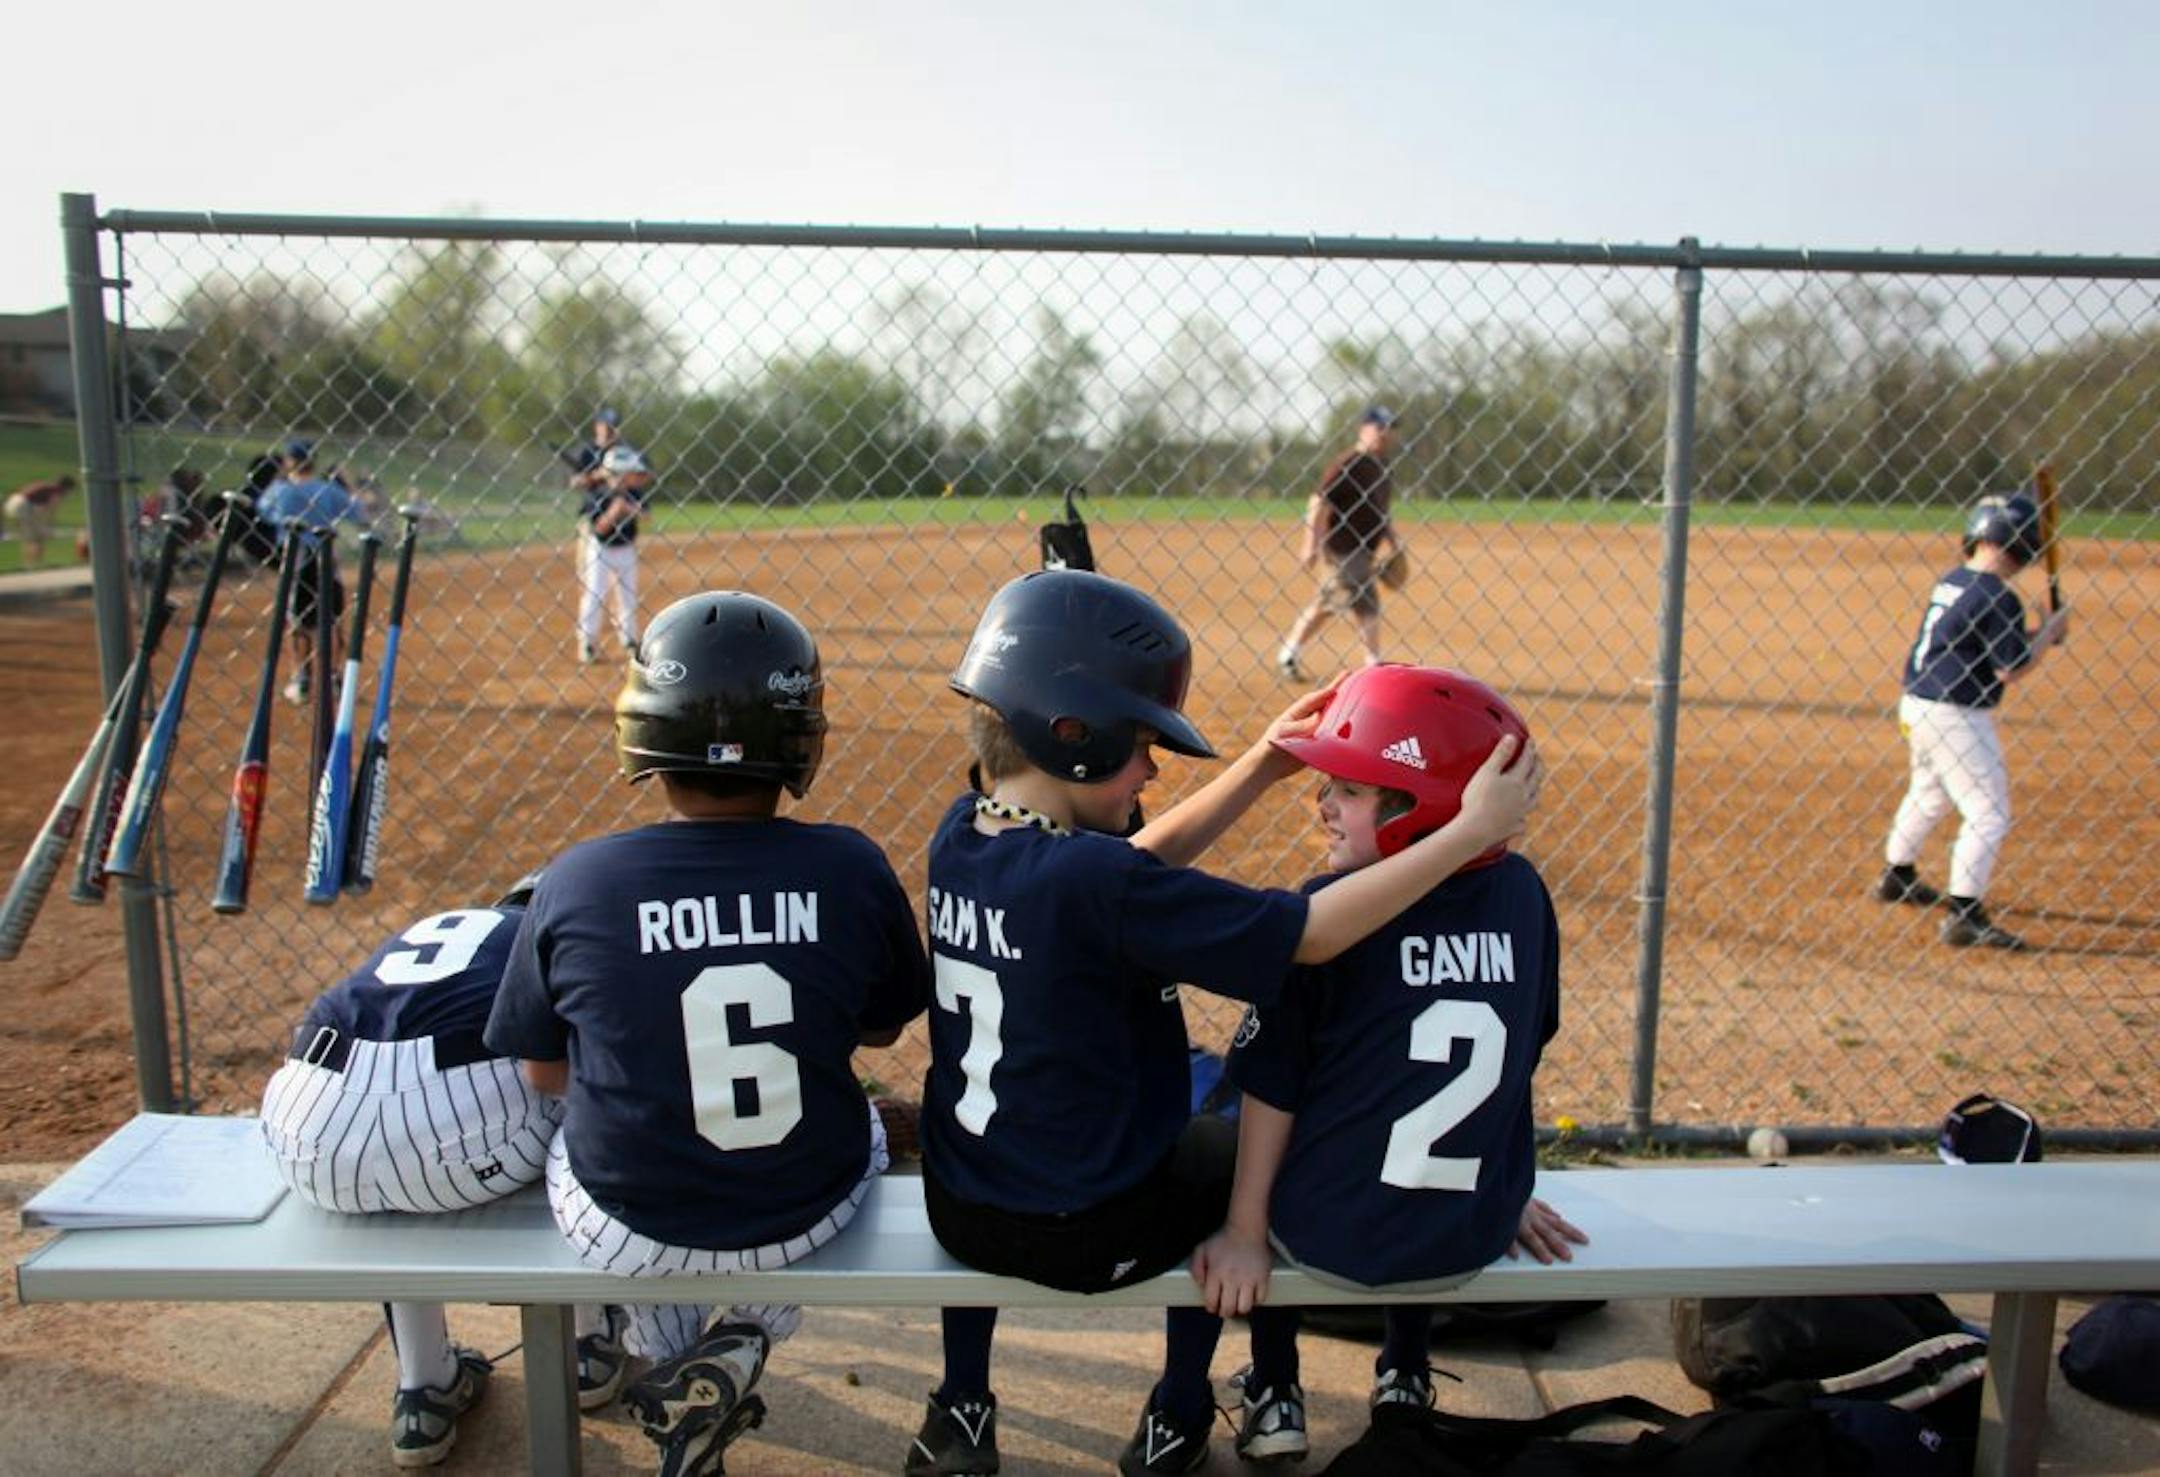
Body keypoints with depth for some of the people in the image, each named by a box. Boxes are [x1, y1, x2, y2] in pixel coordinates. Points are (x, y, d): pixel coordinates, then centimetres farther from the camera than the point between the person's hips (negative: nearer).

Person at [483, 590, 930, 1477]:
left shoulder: (575, 882, -17)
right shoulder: (851, 868, -15)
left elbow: (543, 1074, -2)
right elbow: (881, 1030, 2)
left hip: (629, 1233, 0)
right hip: (808, 1220, 1)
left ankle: (669, 1363, 25)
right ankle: (748, 1338, 18)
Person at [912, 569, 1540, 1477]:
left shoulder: (958, 836, -6)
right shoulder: (1094, 884, -29)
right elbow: (1313, 932, -26)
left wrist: (1261, 769, 3)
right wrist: (1473, 828, -19)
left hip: (954, 1212, 6)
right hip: (1088, 1232, -5)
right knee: (1235, 1146, 25)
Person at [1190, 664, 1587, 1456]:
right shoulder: (1520, 892, -6)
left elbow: (1271, 1088, -12)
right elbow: (1518, 1061, 5)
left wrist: (1245, 1233, -1)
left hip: (1327, 1233, -3)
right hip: (1472, 1239, 4)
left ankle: (1274, 1395, 31)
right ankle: (1406, 1377, 42)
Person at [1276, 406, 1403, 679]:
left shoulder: (1381, 466, 13)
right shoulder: (1347, 464, -13)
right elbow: (1318, 502, -17)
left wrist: (1393, 541, 17)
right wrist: (1311, 544, -22)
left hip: (1365, 550, 9)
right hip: (1344, 549, -9)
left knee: (1325, 605, 13)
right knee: (1366, 606, -7)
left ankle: (1287, 655, 23)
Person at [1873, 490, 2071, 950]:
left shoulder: (1951, 581, 7)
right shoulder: (1997, 597, -19)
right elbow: (2012, 670, -17)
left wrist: (2032, 635, 10)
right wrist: (2050, 632, -4)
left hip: (1917, 705, 9)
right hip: (1956, 718, -9)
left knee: (1928, 795, 27)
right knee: (1988, 814, -2)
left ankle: (1896, 879, 42)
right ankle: (1965, 919, -1)